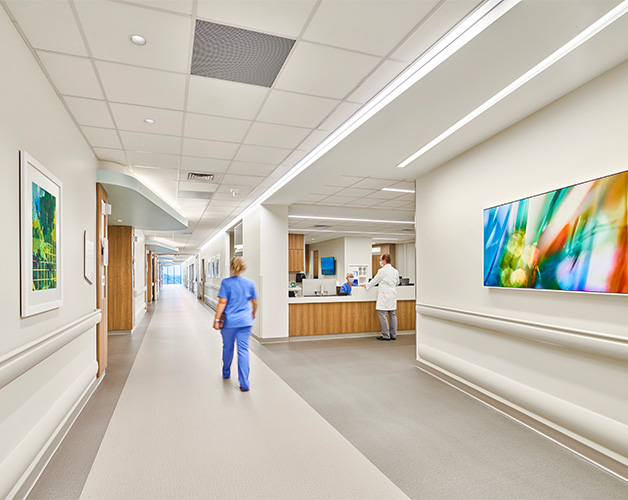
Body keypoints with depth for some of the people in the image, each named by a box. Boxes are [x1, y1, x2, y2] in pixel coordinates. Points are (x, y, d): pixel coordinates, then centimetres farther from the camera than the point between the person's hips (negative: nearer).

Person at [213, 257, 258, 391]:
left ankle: (226, 373, 40)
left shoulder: (226, 282, -8)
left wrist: (217, 320, -6)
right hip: (245, 321, 1)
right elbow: (254, 302, 7)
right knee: (243, 350, 2)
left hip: (229, 321, -1)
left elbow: (222, 302, -11)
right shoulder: (250, 283, 0)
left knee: (227, 347, 18)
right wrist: (253, 314, 25)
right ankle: (244, 384, 1)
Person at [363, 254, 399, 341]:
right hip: (392, 296, 7)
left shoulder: (382, 271, -11)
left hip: (384, 296, -7)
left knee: (382, 315, -2)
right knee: (392, 315, 10)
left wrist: (366, 285, 14)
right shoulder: (395, 271, 8)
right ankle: (393, 335, 15)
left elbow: (374, 281, -2)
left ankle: (386, 336, -1)